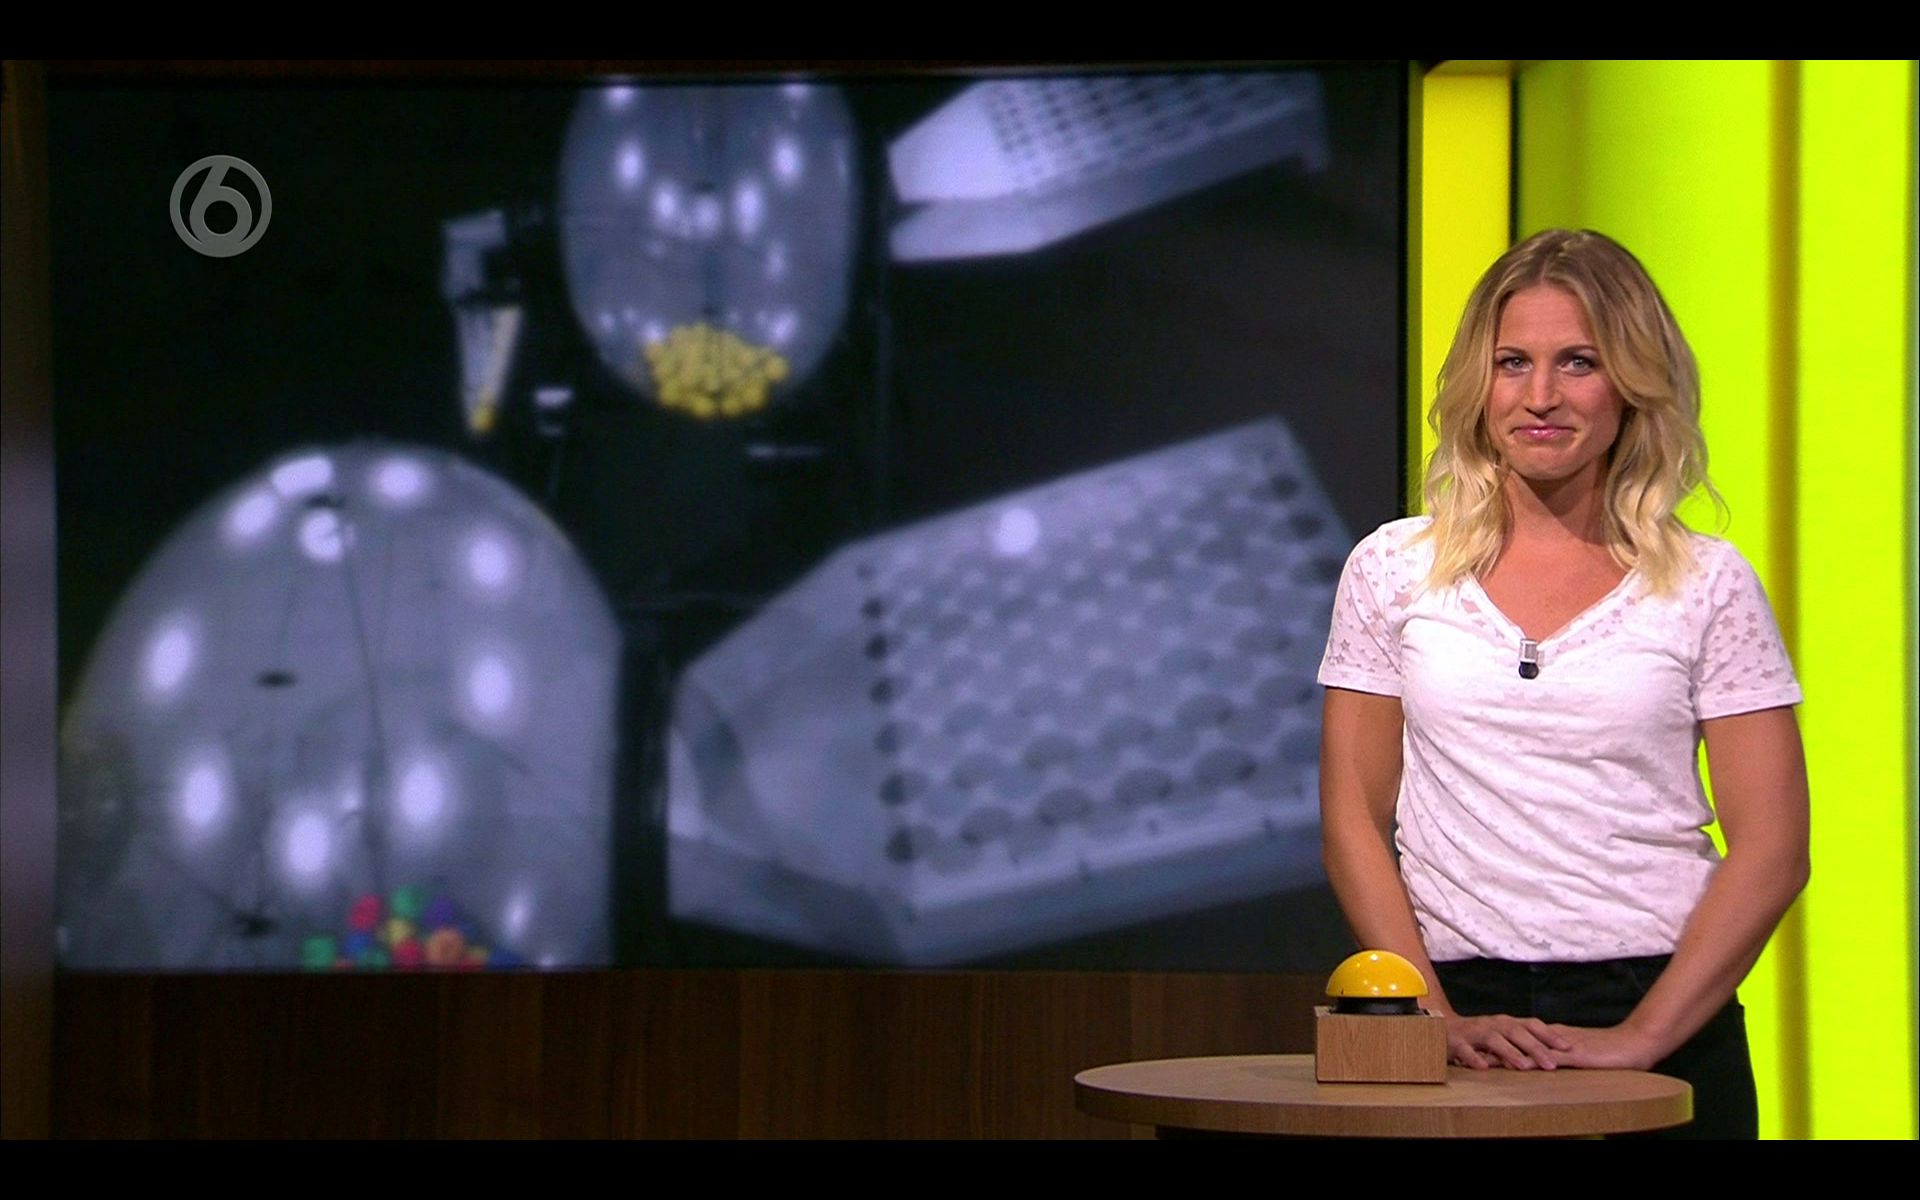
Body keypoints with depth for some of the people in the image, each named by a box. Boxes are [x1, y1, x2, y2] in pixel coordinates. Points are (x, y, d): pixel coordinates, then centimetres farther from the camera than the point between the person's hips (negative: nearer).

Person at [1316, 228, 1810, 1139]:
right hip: (1460, 1007, 1)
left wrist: (1642, 1037, -11)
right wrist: (1439, 1018, -8)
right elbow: (1353, 824, 3)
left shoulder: (1709, 586, 1)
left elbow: (1771, 849, -3)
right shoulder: (1394, 569, 5)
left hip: (1660, 1022, -1)